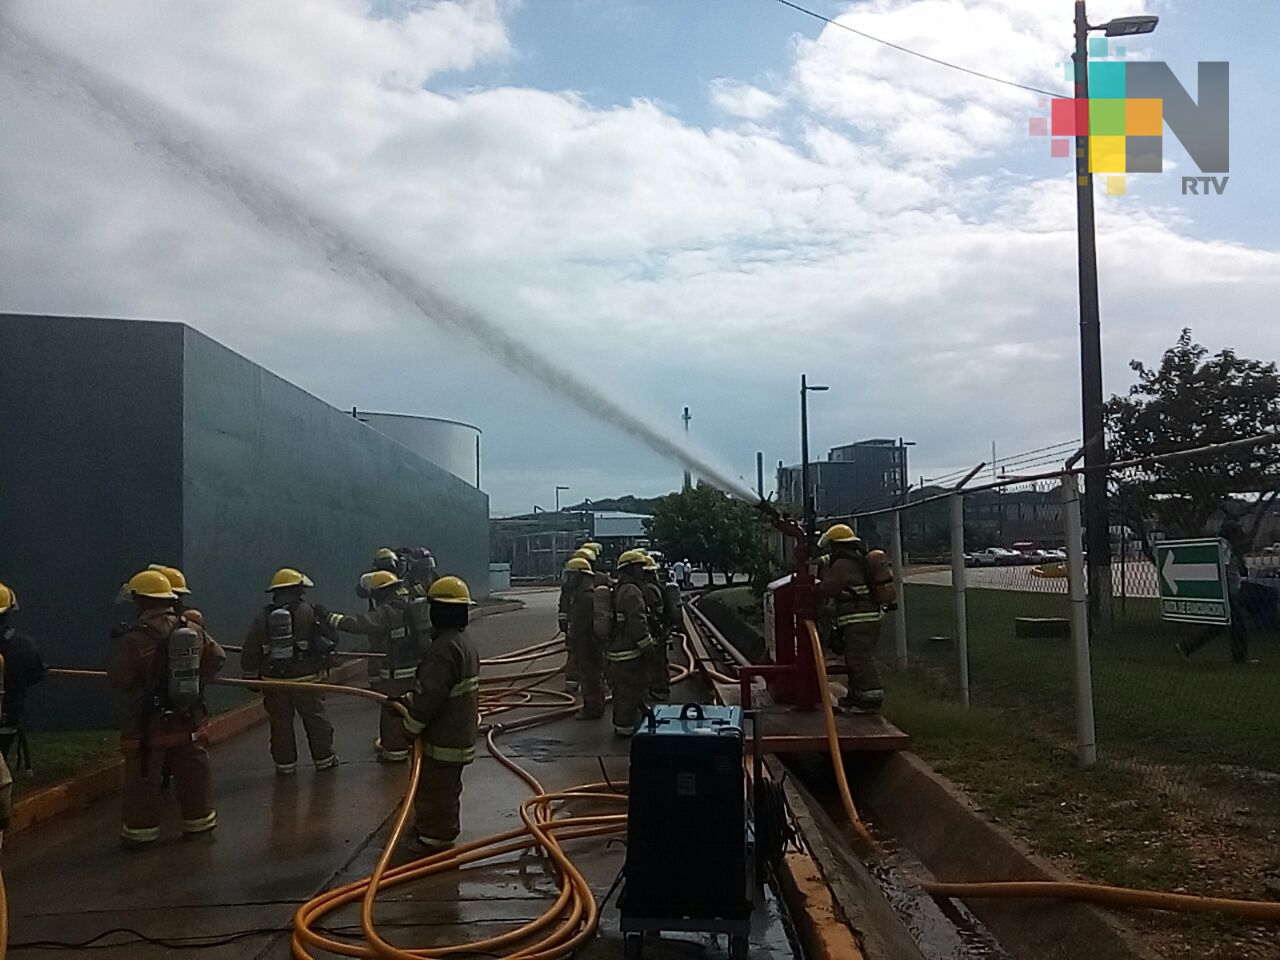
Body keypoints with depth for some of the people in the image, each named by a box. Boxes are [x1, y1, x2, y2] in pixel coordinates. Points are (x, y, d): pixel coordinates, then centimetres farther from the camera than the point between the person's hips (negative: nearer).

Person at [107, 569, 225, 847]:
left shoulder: (134, 639, -17)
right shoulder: (193, 629, -1)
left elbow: (118, 678, -15)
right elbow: (216, 658, 1)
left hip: (146, 723, -5)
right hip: (188, 720, 5)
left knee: (142, 778, 8)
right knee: (192, 773, 16)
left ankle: (141, 829, 14)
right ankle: (199, 821, 26)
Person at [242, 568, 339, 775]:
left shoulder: (262, 616, 1)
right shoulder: (307, 611, -8)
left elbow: (249, 651, 3)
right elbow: (327, 639, -6)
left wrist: (251, 676, 13)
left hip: (273, 680, 2)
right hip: (305, 678, -2)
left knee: (280, 723, 11)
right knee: (315, 719, 10)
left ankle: (285, 764, 15)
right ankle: (324, 758, 16)